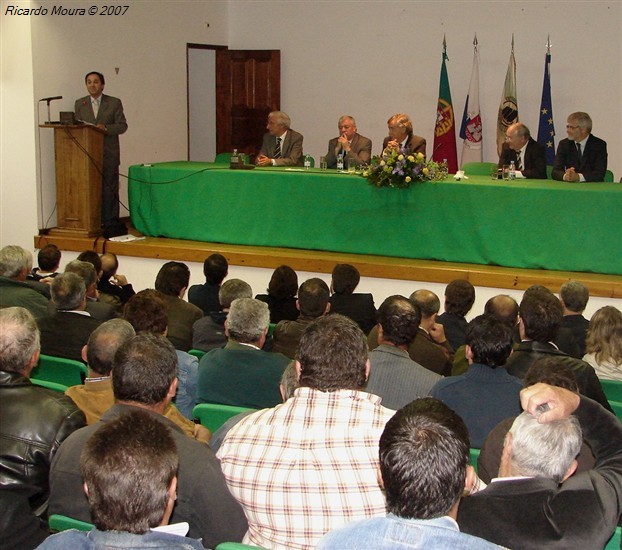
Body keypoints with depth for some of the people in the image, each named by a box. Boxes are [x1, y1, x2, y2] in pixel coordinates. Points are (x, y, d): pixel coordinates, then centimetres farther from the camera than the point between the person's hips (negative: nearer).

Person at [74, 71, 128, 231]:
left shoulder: (114, 103, 5)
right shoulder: (80, 104, 13)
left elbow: (122, 126, -1)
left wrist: (105, 128, -17)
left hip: (108, 154, -2)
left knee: (109, 189, -2)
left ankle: (110, 222, 3)